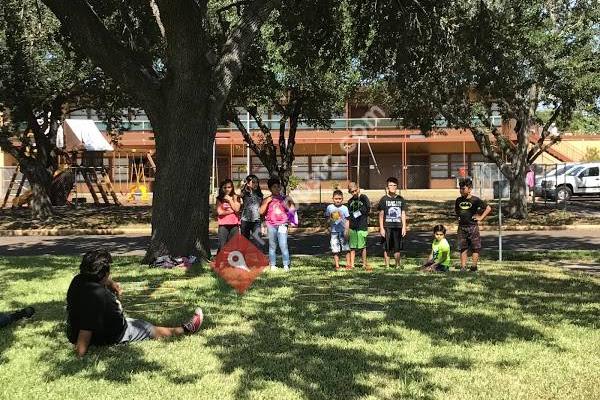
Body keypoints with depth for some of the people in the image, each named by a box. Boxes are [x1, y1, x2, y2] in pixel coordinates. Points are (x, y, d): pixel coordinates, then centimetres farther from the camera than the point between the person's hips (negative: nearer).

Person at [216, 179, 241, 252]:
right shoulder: (219, 199, 4)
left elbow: (237, 209, -6)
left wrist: (229, 200, -6)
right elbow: (219, 212, -6)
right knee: (222, 246, -4)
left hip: (234, 224, 1)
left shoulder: (236, 197, 7)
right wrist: (231, 211, -7)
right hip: (223, 225, -1)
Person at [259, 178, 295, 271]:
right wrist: (267, 202, -8)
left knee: (283, 245, -9)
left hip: (282, 225, -1)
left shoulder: (284, 199, 9)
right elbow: (261, 212, -1)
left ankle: (286, 265, -6)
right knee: (272, 246, 4)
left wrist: (291, 202, -7)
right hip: (271, 225, 1)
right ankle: (273, 265, 9)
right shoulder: (267, 200, 8)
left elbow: (291, 210, 8)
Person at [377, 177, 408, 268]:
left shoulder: (401, 199, 7)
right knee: (387, 248, 2)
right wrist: (381, 228, -5)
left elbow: (403, 214, 10)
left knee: (397, 247, 5)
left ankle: (398, 265, 15)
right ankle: (387, 265, 11)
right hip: (387, 227, -2)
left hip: (398, 226, 2)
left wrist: (404, 227, 3)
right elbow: (381, 215, 1)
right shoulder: (384, 199, 1)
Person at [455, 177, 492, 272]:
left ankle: (474, 266, 8)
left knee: (475, 247, 2)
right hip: (462, 227, 4)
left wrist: (480, 218, -6)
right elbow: (456, 210, 29)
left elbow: (488, 208, -4)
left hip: (473, 227, -4)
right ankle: (463, 266, 9)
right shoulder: (459, 200, 6)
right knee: (463, 248, 6)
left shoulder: (475, 200, -8)